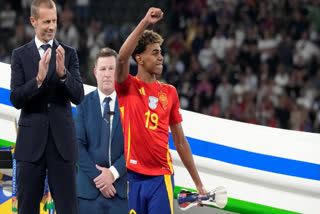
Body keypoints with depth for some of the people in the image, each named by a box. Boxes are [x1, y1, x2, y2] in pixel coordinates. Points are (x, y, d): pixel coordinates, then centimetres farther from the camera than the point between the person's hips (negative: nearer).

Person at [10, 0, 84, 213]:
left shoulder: (69, 53, 6)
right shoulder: (20, 55, 5)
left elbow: (78, 96, -3)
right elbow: (16, 99, -5)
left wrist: (63, 73, -21)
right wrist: (38, 79, -21)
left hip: (62, 140, 0)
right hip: (31, 141, 0)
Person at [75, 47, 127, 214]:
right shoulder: (84, 104, 6)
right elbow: (78, 145, 0)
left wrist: (113, 173, -11)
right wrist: (97, 176, -9)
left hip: (121, 187, 0)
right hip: (89, 189, 0)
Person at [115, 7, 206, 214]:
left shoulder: (169, 92, 11)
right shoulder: (128, 87, 2)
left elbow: (180, 141, 16)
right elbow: (122, 58, -20)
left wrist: (198, 182, 15)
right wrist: (145, 23, -27)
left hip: (161, 177, 2)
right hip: (131, 176, -2)